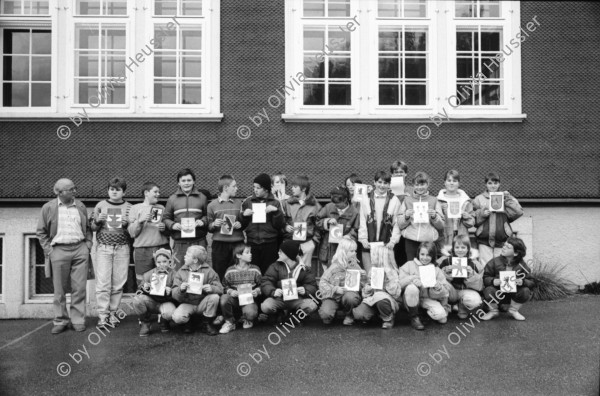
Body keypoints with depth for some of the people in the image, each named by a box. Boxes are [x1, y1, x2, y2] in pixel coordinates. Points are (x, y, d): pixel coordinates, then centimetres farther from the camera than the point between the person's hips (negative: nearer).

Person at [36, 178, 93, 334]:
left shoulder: (81, 206, 10)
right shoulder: (48, 207, 2)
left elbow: (87, 228, 16)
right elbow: (41, 232, 6)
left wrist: (88, 244, 5)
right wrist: (48, 250, -2)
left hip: (80, 249, 2)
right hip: (59, 250, -2)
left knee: (79, 288, 2)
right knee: (60, 289, 4)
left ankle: (78, 320, 11)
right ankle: (61, 321, 17)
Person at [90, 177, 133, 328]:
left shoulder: (129, 207, 8)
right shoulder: (100, 205, 9)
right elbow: (92, 227, 12)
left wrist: (127, 224, -11)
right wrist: (97, 221, -9)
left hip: (122, 249, 0)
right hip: (104, 248, 0)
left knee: (118, 283, 1)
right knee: (103, 283, -5)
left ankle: (113, 313, 12)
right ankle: (103, 315, 0)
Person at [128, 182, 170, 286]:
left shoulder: (162, 208, 16)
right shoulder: (135, 208, 9)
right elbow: (132, 233, 3)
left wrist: (165, 228, -2)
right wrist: (140, 221, -11)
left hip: (163, 248, 2)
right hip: (142, 250, -2)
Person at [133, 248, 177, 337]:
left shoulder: (173, 274, 0)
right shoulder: (149, 274, 8)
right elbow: (139, 292, 7)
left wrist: (171, 292, -25)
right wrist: (143, 288, -16)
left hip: (166, 302, -2)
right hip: (150, 301, 2)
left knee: (170, 312, -36)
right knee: (137, 299, -28)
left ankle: (164, 321, 7)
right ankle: (145, 323, 0)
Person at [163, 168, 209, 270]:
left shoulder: (202, 197, 10)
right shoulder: (172, 199, 11)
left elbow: (208, 215, 11)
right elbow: (166, 218, 12)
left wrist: (203, 221, -9)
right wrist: (172, 225, -8)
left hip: (199, 242, 0)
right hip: (179, 242, 0)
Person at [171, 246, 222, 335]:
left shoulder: (208, 271, -4)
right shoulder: (181, 272, -1)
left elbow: (220, 289, -10)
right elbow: (174, 295, -6)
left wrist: (211, 288, -32)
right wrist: (181, 289, -29)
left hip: (202, 304, 1)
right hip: (187, 304, 0)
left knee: (215, 297, -28)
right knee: (177, 317, -30)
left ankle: (206, 324, -5)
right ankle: (188, 322, 9)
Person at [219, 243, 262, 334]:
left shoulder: (255, 270, 2)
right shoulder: (230, 271, 1)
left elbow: (261, 285, 5)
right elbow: (225, 286, 3)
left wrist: (257, 291, -16)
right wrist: (230, 291, -17)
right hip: (235, 299, 1)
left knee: (251, 313, -34)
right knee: (224, 298, -32)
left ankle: (247, 320, 11)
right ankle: (229, 322, -3)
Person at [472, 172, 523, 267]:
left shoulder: (505, 198, 11)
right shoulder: (479, 199, 10)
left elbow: (518, 213, -1)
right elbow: (473, 220, 6)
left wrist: (508, 200, -9)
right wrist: (481, 214, -11)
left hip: (502, 241, 1)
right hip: (484, 241, 0)